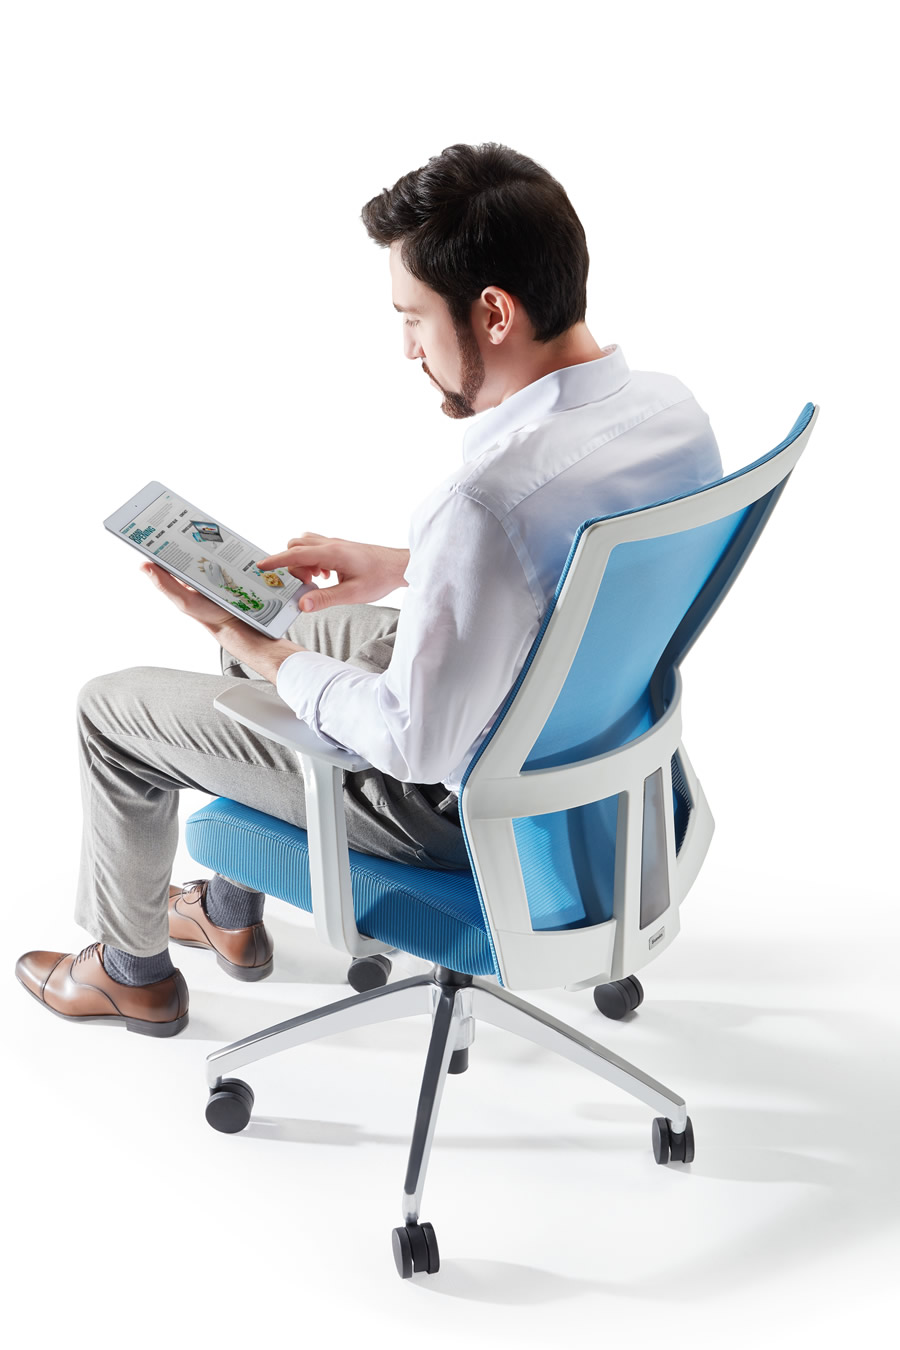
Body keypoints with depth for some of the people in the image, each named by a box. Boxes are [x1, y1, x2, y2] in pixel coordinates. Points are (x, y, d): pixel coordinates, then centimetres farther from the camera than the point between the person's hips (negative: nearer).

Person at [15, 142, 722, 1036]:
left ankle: (131, 970, 36)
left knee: (114, 708, 9)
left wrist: (265, 657, -14)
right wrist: (404, 568, 6)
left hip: (463, 802, -8)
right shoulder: (673, 407, -12)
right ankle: (231, 913, 46)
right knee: (263, 619, 28)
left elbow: (416, 743, -29)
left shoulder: (489, 502, -40)